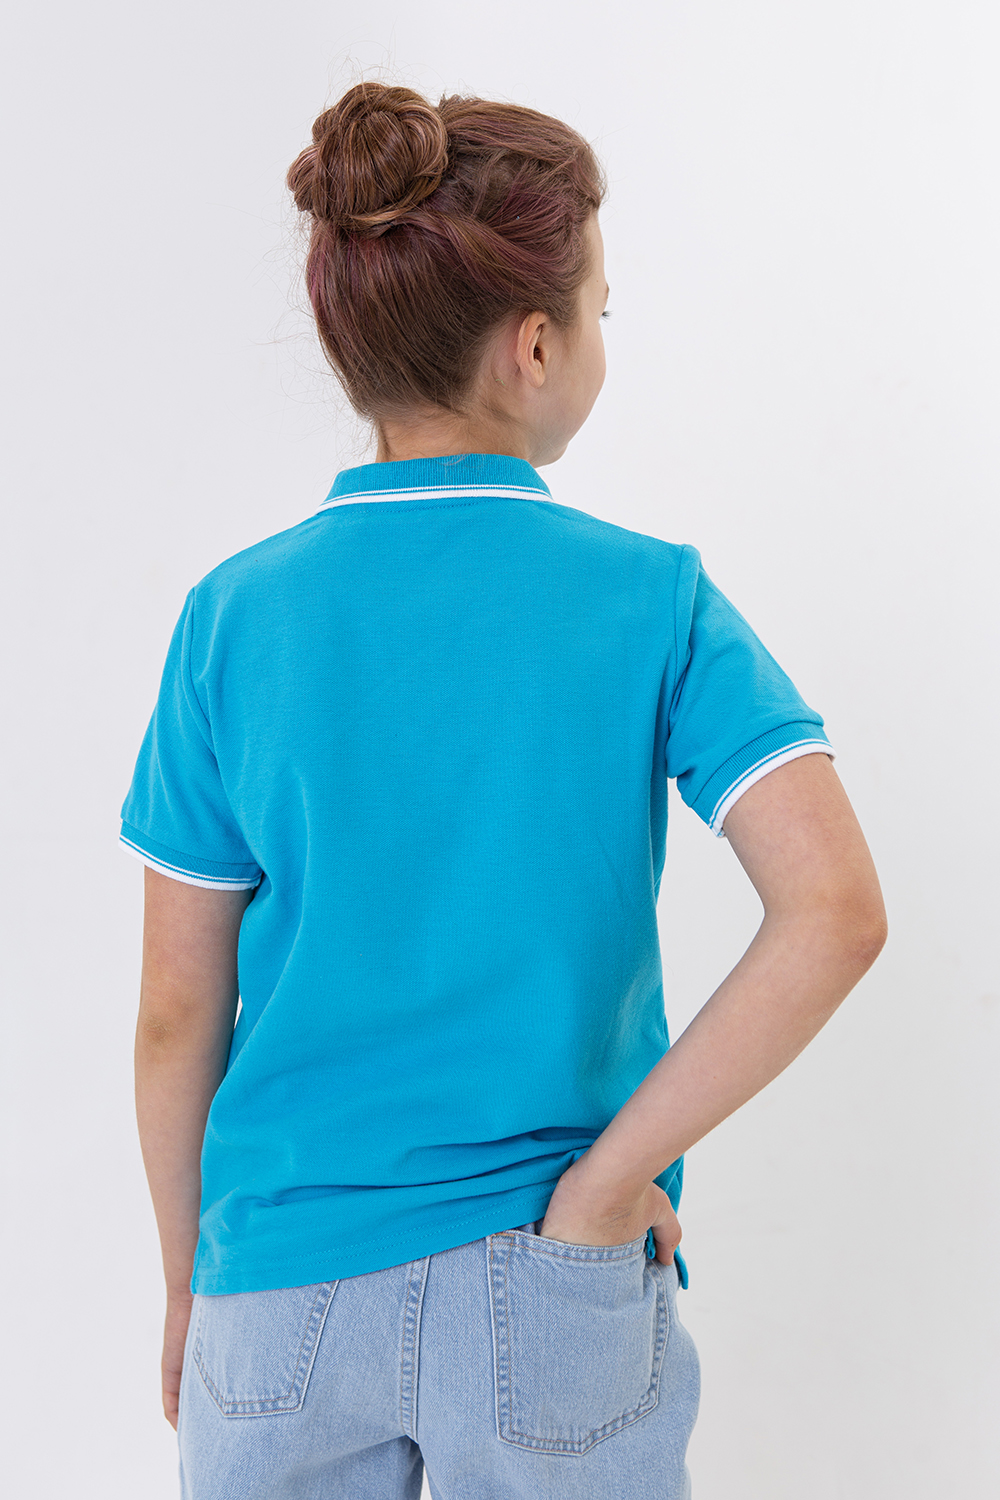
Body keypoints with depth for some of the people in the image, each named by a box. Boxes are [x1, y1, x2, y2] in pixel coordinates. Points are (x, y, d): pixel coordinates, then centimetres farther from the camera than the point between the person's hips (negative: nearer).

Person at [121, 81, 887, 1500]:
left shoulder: (235, 615, -8)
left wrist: (187, 1284, 10)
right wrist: (613, 1173, -14)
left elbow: (178, 1022, -4)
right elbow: (835, 915, -22)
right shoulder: (654, 598, -11)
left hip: (288, 1282, 1)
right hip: (557, 1301, -1)